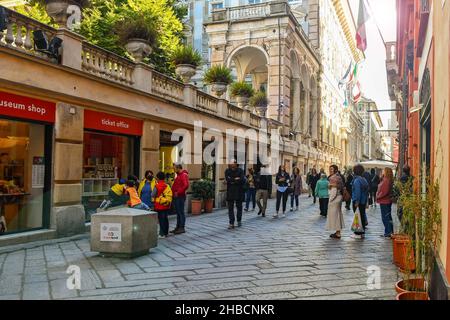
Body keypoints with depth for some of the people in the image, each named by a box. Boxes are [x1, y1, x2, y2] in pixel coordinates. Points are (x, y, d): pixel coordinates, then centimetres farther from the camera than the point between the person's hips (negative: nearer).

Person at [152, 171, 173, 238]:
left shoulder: (157, 186, -12)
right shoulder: (167, 186, 3)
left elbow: (153, 195, -8)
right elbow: (170, 195, 7)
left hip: (159, 206, -5)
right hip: (167, 206, 5)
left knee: (161, 219, 0)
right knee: (165, 219, 14)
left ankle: (162, 234, 1)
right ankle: (166, 233, 22)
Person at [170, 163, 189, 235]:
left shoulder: (184, 175, -13)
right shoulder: (178, 175, 19)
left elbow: (186, 185, -25)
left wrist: (178, 192, -21)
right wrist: (173, 192, 10)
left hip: (180, 197, -10)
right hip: (176, 197, 10)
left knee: (181, 212, -5)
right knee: (178, 212, 14)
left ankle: (182, 228, 0)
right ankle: (178, 227, 21)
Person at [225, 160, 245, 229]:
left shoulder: (240, 170, -1)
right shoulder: (227, 171, 4)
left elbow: (243, 180, -15)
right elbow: (227, 179, -11)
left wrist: (232, 181, -13)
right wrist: (236, 179, -14)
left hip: (239, 192, -1)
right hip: (230, 192, 1)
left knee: (239, 207, 10)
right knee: (230, 208, -2)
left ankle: (239, 221, 29)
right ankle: (231, 223, 1)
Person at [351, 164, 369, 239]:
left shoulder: (357, 180, -16)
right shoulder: (364, 180, 11)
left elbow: (357, 192, -22)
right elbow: (367, 191, 15)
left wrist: (356, 202, -20)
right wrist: (366, 201, 19)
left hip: (357, 202, -8)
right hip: (363, 201, 9)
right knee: (362, 215, 13)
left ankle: (358, 233, -1)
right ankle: (362, 232, 20)